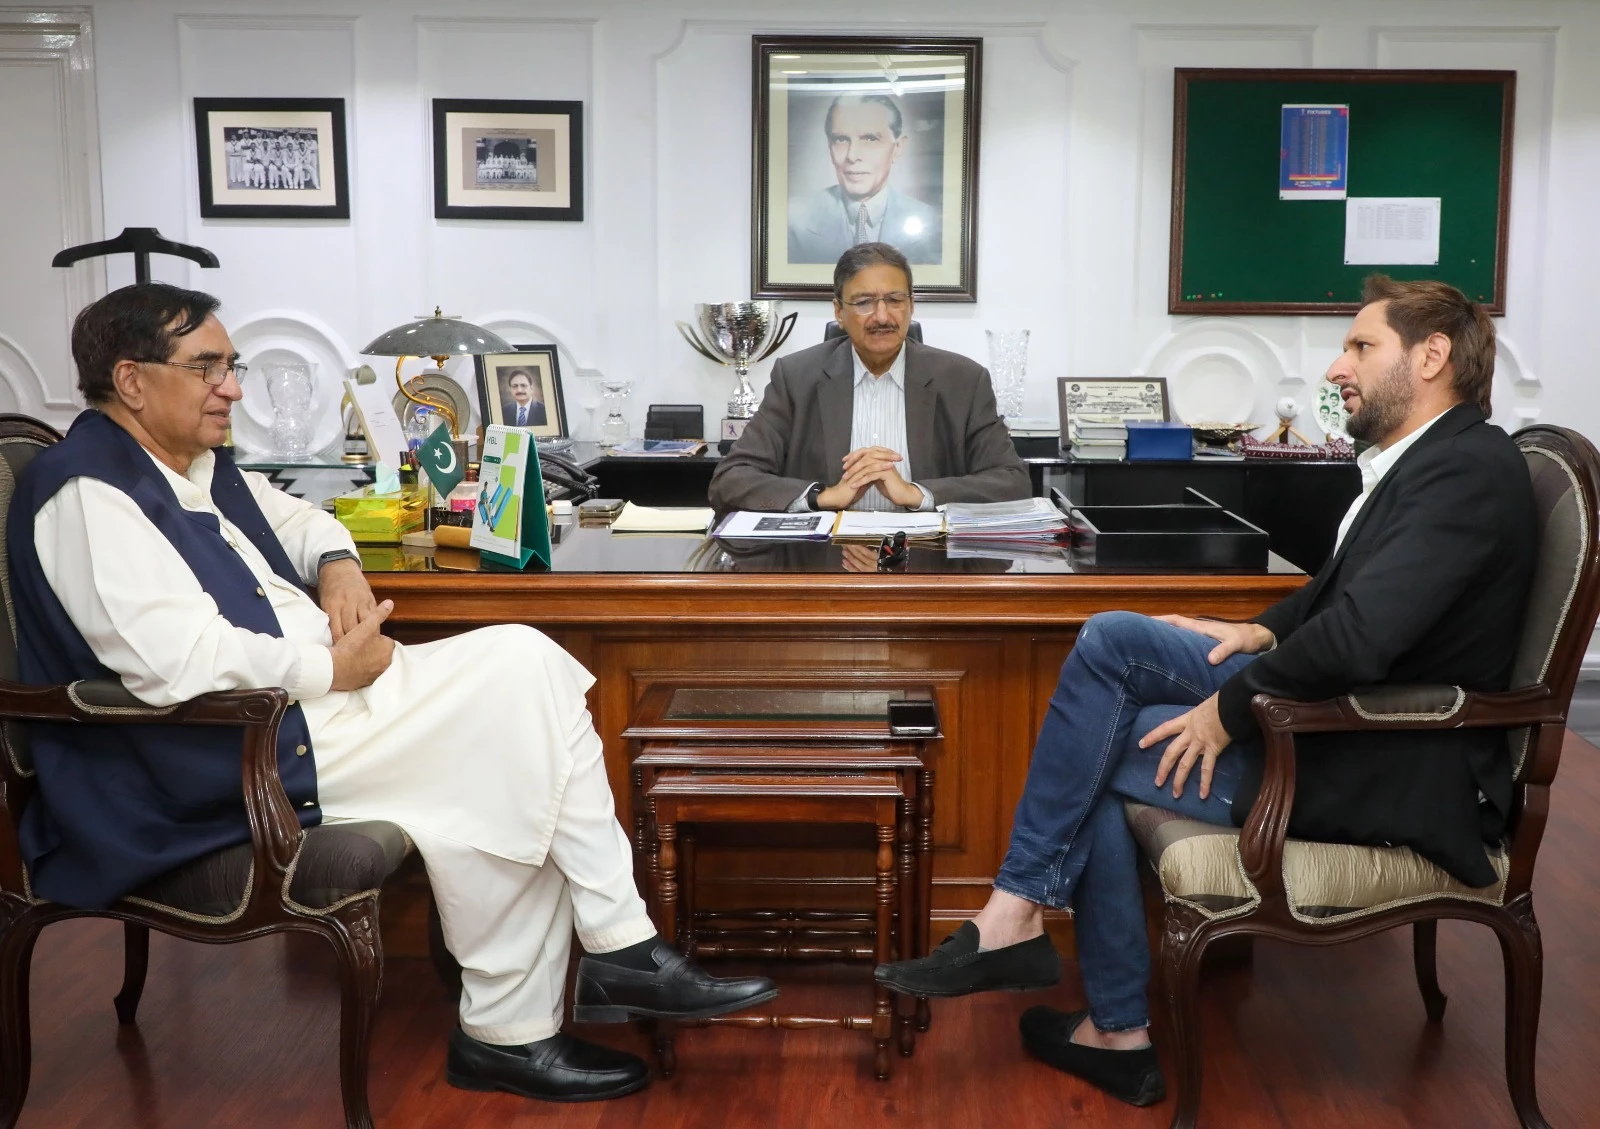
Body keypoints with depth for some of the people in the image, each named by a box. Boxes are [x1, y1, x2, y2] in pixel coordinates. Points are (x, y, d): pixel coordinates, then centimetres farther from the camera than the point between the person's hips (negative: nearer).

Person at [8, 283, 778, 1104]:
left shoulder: (202, 466, 15)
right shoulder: (85, 492, -14)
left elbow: (296, 519, 32)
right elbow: (178, 661, -26)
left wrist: (338, 564, 8)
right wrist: (332, 669, -16)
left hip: (311, 689, 9)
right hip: (237, 748, -9)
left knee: (525, 663, -6)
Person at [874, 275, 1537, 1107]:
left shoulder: (1468, 469, -19)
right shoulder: (1419, 459, 10)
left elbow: (1359, 634, -29)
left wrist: (1229, 708, -18)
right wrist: (1264, 632, 3)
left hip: (1393, 771, -9)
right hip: (1347, 712, 9)